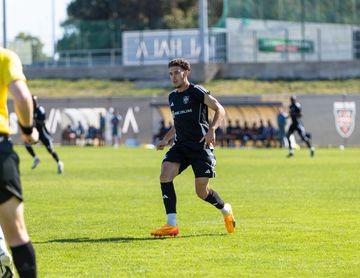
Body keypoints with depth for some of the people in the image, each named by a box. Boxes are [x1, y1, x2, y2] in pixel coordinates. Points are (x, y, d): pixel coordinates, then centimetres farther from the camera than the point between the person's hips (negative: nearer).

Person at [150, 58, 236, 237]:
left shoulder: (197, 92, -4)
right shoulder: (172, 97, 17)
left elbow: (220, 110, -7)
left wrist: (212, 129, -23)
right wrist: (165, 140, 16)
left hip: (200, 146, -6)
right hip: (180, 145, 6)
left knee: (202, 192, -5)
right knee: (165, 176, -19)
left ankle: (226, 210, 29)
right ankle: (171, 225, -19)